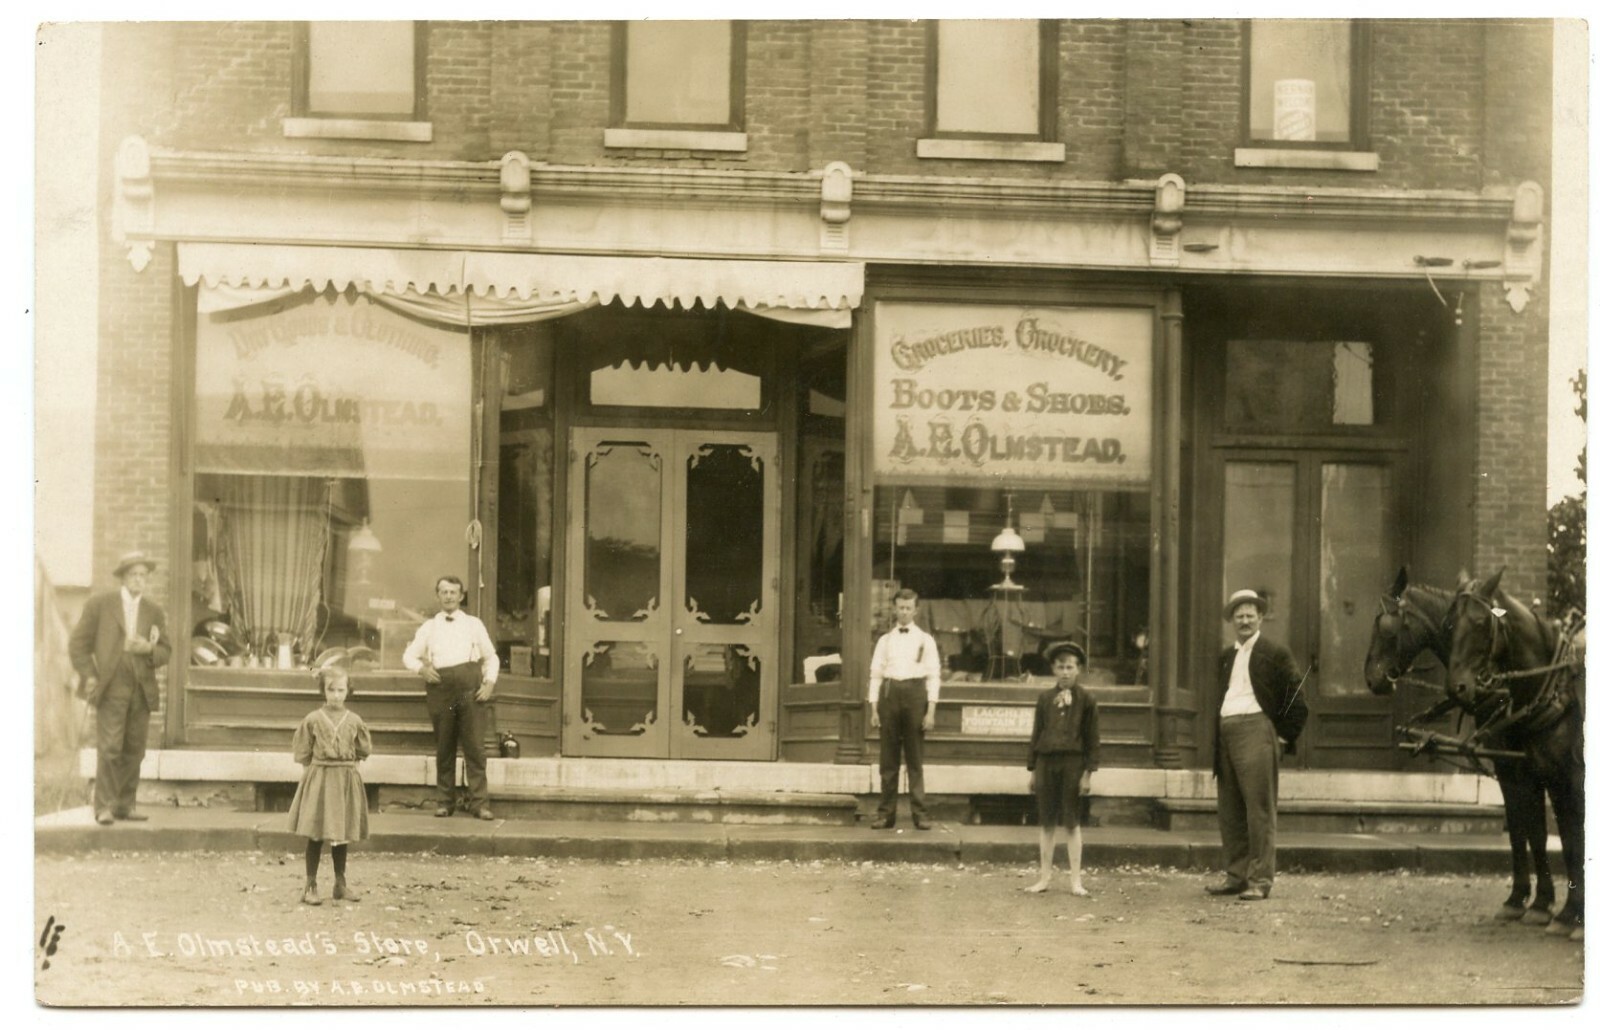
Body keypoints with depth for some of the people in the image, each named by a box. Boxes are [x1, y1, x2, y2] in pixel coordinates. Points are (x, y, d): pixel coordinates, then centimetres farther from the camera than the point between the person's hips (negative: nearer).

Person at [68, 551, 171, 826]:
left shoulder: (155, 612, 11)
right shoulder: (99, 604, 1)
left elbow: (165, 652, 12)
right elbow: (78, 643, 3)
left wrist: (148, 649, -10)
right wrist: (89, 676, -8)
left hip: (142, 690, 4)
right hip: (110, 687, -4)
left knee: (134, 751, 4)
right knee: (109, 748, -11)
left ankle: (125, 805, 11)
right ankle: (104, 807, -8)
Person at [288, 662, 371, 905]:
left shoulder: (354, 721, 1)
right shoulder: (313, 720, -5)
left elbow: (365, 750, 12)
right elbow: (301, 753, 1)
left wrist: (346, 760, 8)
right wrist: (321, 764, 3)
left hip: (346, 781, 2)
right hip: (318, 780, -2)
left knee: (342, 835, 10)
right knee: (315, 835, -2)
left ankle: (340, 884, 21)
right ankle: (310, 886, 5)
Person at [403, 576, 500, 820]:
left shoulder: (473, 624, 15)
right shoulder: (429, 627, 17)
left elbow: (491, 656, 16)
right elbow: (409, 655, 15)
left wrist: (490, 682, 0)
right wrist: (421, 668, -6)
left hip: (470, 687, -1)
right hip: (440, 685, 1)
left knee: (474, 745, -7)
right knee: (444, 747, 3)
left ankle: (478, 802, -7)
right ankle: (445, 802, 11)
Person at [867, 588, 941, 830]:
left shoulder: (925, 640, 7)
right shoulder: (885, 640, 12)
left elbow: (933, 676, 3)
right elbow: (875, 674, 9)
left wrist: (930, 711, -6)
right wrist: (873, 709, 0)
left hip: (915, 692, -2)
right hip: (889, 693, 2)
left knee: (915, 757, -1)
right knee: (888, 758, 3)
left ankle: (920, 813, 2)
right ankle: (886, 813, 6)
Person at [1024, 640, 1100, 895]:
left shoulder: (1085, 700, -1)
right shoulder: (1045, 699, 7)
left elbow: (1093, 739, -1)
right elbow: (1037, 734, 10)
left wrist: (1088, 772, -6)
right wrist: (1033, 768, 6)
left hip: (1073, 763, -3)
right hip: (1046, 762, 3)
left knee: (1071, 822, 1)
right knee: (1046, 823, 7)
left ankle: (1076, 880, 7)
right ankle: (1045, 876, 13)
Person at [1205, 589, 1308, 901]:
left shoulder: (1275, 654, 0)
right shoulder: (1227, 657, 19)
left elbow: (1297, 699, -2)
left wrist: (1284, 736, -5)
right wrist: (1216, 742, 15)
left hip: (1256, 732, -7)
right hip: (1226, 734, 7)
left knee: (1259, 810, -7)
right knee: (1229, 811, 9)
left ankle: (1260, 881, -7)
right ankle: (1237, 875, 16)